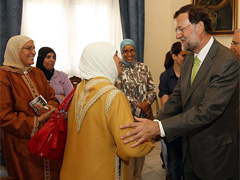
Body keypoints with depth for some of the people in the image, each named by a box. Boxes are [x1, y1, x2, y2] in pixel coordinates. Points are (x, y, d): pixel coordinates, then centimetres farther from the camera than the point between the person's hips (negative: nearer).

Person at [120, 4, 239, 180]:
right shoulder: (189, 59, 5)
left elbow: (209, 109, -29)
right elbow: (177, 97, 3)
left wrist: (159, 127, -34)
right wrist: (152, 126, -12)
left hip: (216, 153, -6)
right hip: (190, 149, 7)